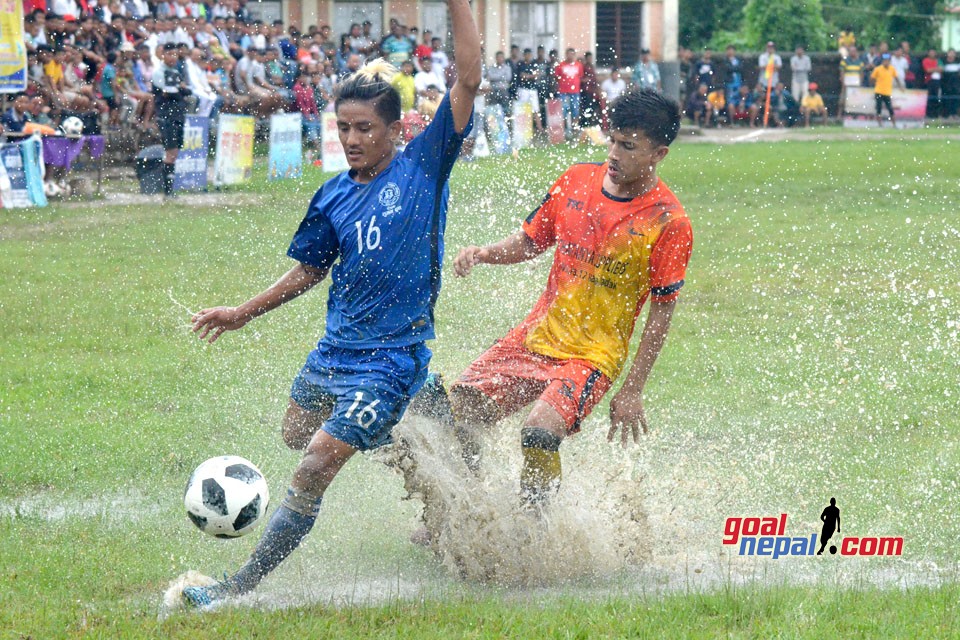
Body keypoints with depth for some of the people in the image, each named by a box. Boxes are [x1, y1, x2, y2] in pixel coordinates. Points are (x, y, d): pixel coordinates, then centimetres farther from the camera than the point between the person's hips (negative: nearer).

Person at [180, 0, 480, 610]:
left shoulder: (424, 165, -8)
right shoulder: (334, 196, 4)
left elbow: (470, 80, -16)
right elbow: (310, 270, 19)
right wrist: (244, 313, 19)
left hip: (391, 358, -7)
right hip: (334, 348, 7)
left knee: (313, 474, -13)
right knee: (296, 435, 26)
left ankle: (236, 590, -9)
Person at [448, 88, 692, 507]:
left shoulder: (669, 223, -11)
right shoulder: (577, 181, 3)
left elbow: (660, 316, -8)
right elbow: (531, 241, 17)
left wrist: (631, 393, -9)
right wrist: (482, 254, -3)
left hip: (594, 356, -6)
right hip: (537, 336, 6)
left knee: (539, 433, -29)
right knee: (458, 413, -5)